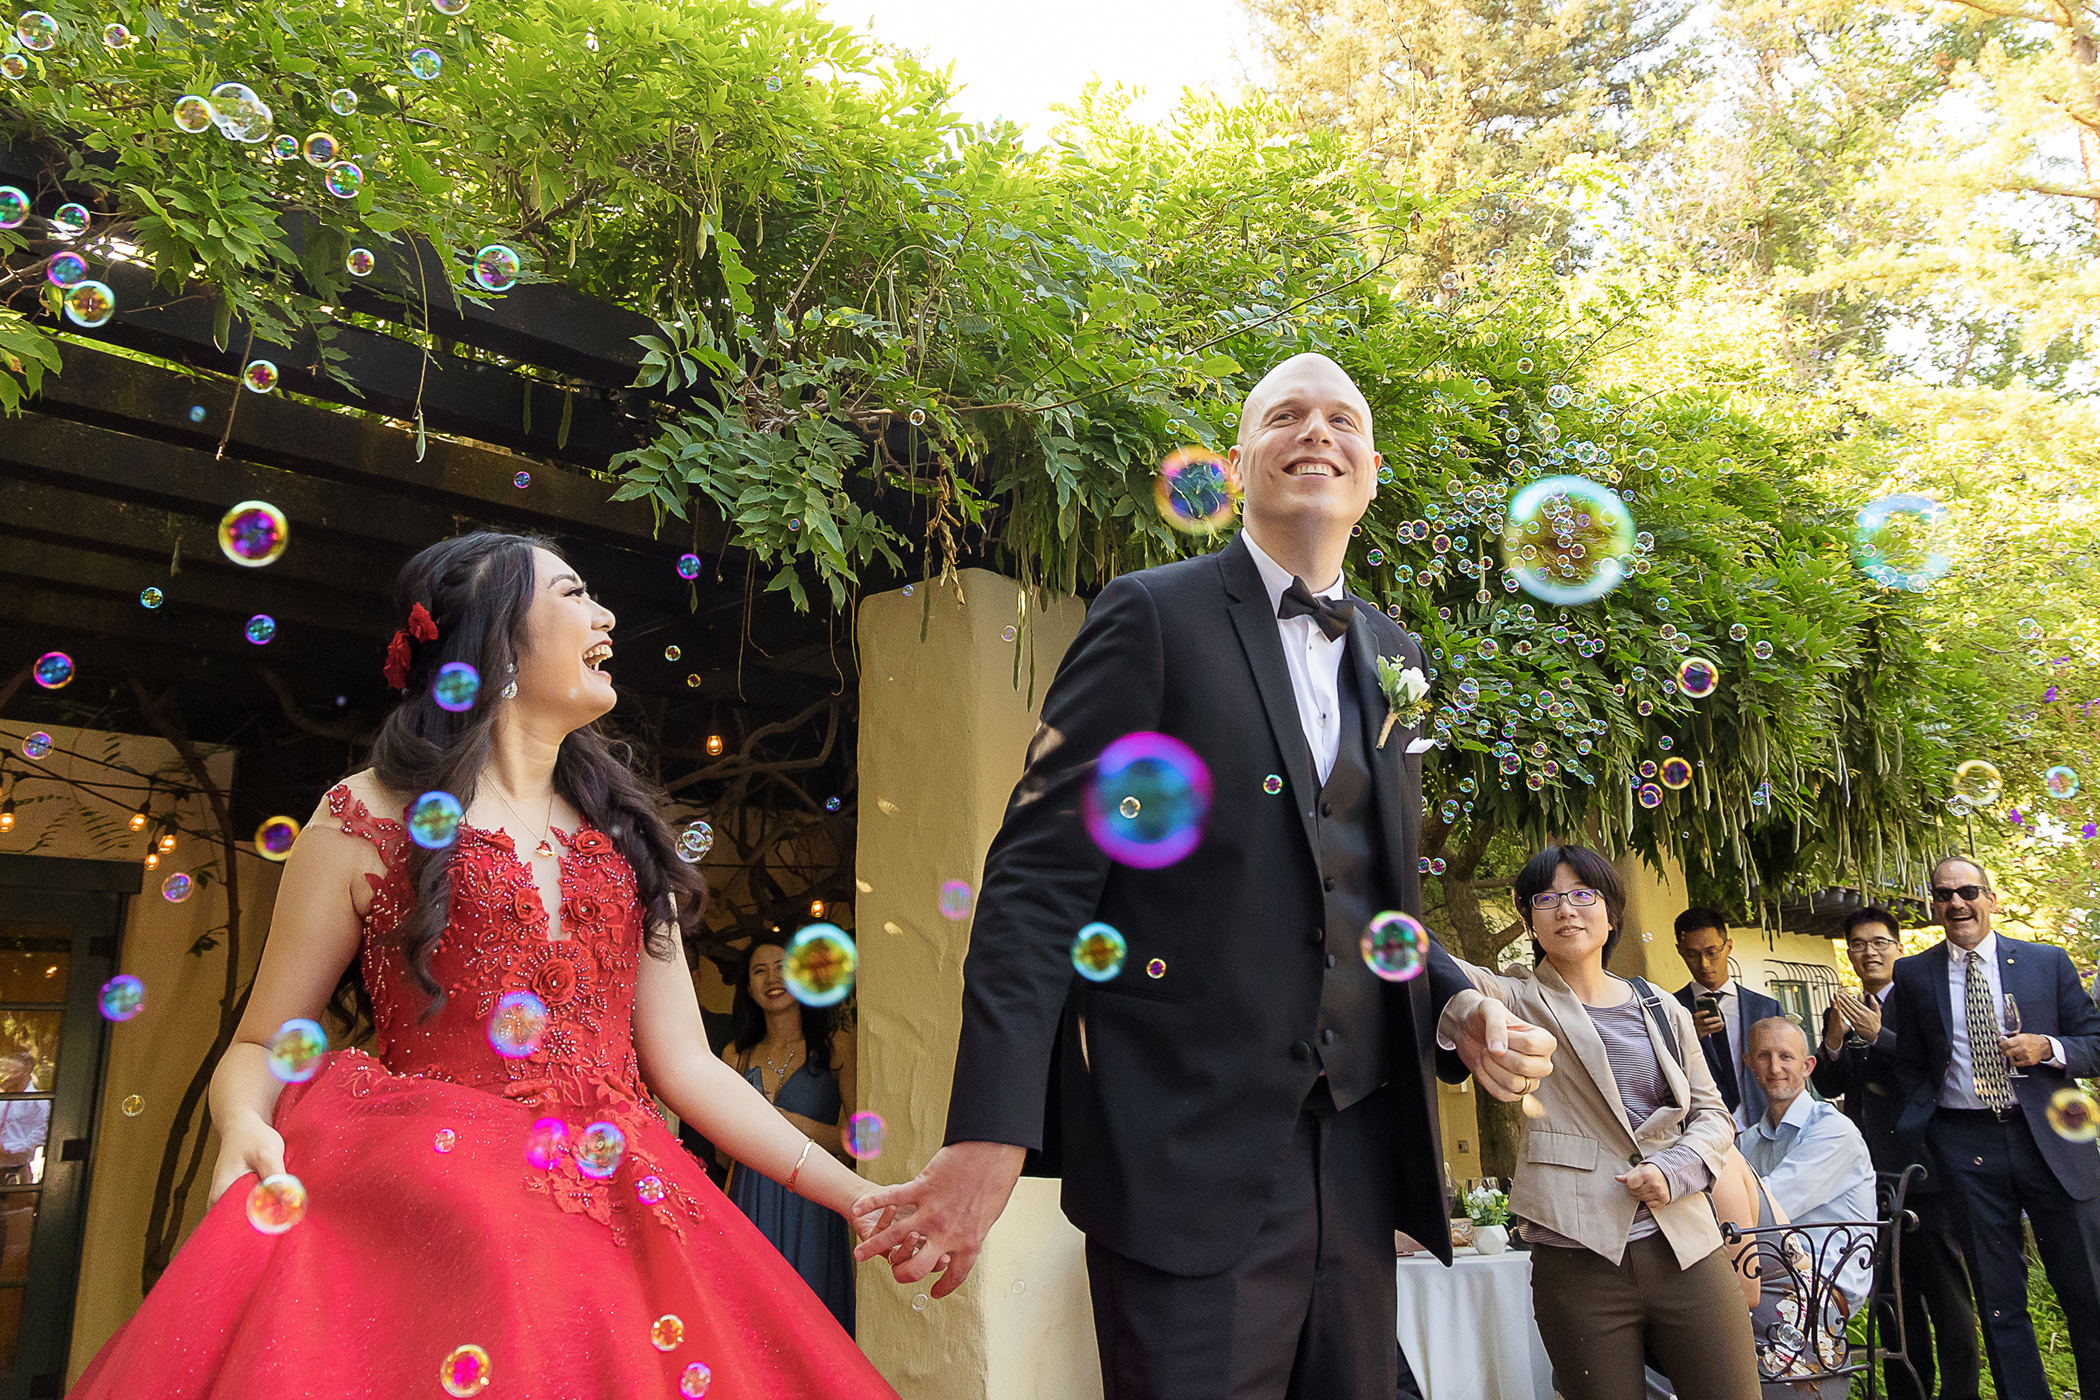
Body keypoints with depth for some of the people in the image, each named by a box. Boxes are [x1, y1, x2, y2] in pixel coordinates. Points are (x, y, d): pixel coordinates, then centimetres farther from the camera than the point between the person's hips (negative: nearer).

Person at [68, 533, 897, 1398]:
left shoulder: (621, 836, 12)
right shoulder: (368, 821, 1)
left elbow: (685, 1065, 7)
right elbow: (261, 1047, 5)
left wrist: (858, 1195, -2)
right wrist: (243, 1134, -19)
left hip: (618, 1220, 4)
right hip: (425, 1210, -3)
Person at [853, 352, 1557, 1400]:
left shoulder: (1393, 658, 13)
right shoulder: (1154, 617, -6)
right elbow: (1040, 876, -12)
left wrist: (1461, 1009, 2)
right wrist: (992, 1133, -19)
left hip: (1360, 1155, 6)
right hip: (1189, 1161, -6)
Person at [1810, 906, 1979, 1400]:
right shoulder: (1841, 1012, 13)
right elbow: (1829, 1087, 7)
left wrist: (1878, 1035, -25)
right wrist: (1833, 1041, -11)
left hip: (1921, 1166, -5)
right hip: (1870, 1169, 5)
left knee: (1944, 1287, 0)